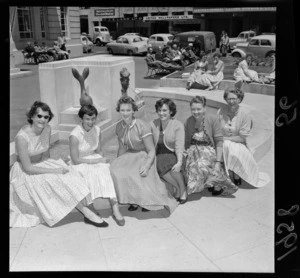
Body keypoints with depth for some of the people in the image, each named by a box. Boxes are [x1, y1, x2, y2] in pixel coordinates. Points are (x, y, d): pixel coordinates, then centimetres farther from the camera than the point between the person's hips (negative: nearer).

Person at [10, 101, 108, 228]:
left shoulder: (47, 129, -7)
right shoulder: (22, 137, -26)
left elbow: (45, 153, 3)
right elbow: (27, 168, -24)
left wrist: (53, 166, -14)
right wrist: (54, 170, -24)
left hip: (42, 165, 7)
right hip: (25, 172, -7)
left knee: (69, 177, -16)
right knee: (58, 181, -24)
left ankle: (85, 210, -18)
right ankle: (86, 212, -19)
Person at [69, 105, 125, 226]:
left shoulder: (97, 130, 1)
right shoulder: (75, 135, -17)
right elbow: (75, 160, -16)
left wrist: (102, 159, -11)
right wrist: (96, 161, -19)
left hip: (95, 161, 5)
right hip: (79, 165, -5)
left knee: (106, 169, -29)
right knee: (102, 171, -33)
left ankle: (115, 209, -35)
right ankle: (115, 209, -30)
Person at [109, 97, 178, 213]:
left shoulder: (142, 126, -18)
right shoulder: (119, 127, 1)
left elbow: (151, 150, -17)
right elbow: (122, 148, 12)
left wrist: (146, 166, -31)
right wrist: (117, 164, -1)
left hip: (145, 156, -5)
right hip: (130, 156, 5)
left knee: (142, 175, -32)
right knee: (115, 171, -22)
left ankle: (148, 200, -1)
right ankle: (133, 200, -7)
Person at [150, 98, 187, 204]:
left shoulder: (178, 125, -6)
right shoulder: (153, 124, 4)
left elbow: (179, 146, -14)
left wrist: (179, 162, -28)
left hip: (173, 155, -2)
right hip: (159, 156, 3)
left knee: (172, 164, -32)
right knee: (159, 166, -28)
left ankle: (183, 189, -6)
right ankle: (177, 187, -4)